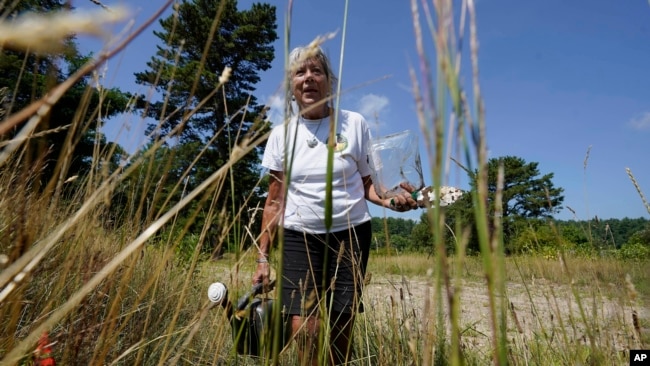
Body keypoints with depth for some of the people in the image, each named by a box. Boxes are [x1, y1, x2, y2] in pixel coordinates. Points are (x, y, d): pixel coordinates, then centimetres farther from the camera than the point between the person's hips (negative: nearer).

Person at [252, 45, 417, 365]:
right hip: (298, 237, 1)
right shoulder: (281, 134, 4)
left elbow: (367, 182, 6)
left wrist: (390, 200, -16)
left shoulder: (354, 124, 1)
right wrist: (262, 257, 4)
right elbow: (275, 201, 6)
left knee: (341, 331, 4)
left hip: (350, 234, 0)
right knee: (304, 332, -9)